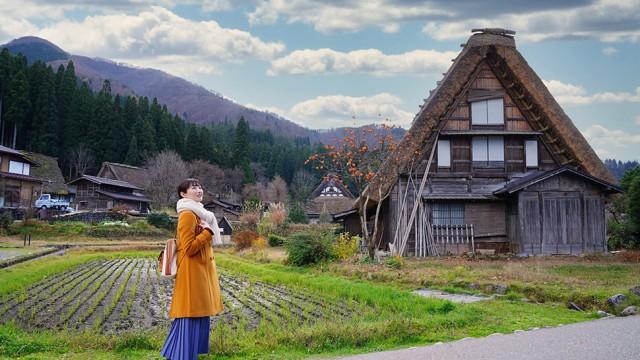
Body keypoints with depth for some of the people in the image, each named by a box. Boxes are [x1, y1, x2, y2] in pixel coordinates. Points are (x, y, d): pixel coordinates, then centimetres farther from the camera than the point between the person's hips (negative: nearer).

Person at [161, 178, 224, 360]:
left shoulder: (198, 213, 15)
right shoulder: (188, 215, -16)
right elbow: (189, 248, -21)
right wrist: (207, 232, -17)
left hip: (200, 271, 10)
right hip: (193, 273, -10)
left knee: (198, 316, 15)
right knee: (190, 317, -6)